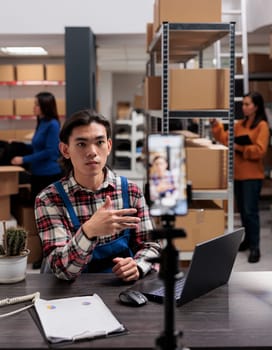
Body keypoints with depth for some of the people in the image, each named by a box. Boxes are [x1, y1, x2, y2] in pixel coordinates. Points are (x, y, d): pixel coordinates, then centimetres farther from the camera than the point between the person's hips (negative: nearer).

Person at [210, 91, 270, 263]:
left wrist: (240, 148, -20)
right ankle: (248, 239, 29)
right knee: (242, 210, 15)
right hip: (238, 174, 7)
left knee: (251, 211, -6)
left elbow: (260, 150, -17)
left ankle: (255, 247, 1)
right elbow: (226, 138, 10)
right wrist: (216, 126, -2)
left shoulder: (262, 126, -9)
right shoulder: (240, 124, 12)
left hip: (252, 176, -7)